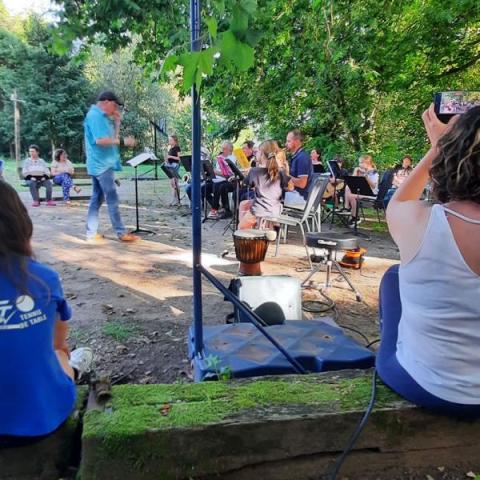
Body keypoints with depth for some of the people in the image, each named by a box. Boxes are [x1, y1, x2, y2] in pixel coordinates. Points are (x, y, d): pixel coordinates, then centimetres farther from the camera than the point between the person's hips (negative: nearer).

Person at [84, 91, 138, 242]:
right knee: (112, 199, -7)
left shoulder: (102, 116, 18)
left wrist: (117, 121, 9)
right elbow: (100, 140, -23)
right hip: (102, 164, -10)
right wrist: (123, 141, -20)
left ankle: (91, 233, 14)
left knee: (97, 198, 10)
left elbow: (112, 138, 18)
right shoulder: (95, 115, -13)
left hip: (101, 164, 10)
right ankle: (122, 233, -2)